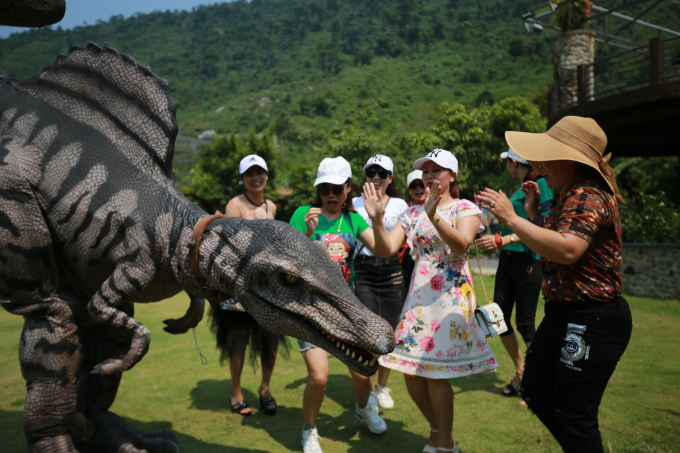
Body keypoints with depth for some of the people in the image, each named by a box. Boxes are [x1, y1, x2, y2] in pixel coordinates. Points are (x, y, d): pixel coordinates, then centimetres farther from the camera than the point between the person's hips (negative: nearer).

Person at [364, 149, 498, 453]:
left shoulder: (465, 209, 0)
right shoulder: (413, 213, 13)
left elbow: (461, 244, -21)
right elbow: (386, 249, 2)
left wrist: (434, 216, -35)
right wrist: (376, 219, -14)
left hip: (451, 295, -5)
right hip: (418, 296, 5)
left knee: (435, 373, -6)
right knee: (411, 373, 6)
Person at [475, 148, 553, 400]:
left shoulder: (540, 186, -9)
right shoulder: (519, 189, 16)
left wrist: (502, 240, -25)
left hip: (528, 261, -8)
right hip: (507, 260, 8)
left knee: (525, 323, -2)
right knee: (499, 317, 7)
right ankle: (520, 370, 26)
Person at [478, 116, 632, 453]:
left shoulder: (587, 196, -20)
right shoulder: (568, 195, 12)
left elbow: (567, 249, -37)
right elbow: (552, 249, 18)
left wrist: (511, 218, -30)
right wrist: (534, 211, 9)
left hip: (592, 321, -10)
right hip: (562, 314, 10)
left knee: (573, 416, 1)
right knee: (537, 395, 18)